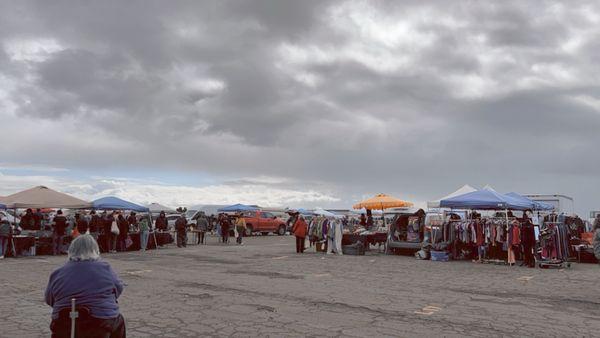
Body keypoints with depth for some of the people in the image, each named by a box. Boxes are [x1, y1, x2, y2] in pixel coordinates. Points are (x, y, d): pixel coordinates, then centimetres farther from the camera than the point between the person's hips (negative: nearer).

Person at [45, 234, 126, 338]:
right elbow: (119, 288, 11)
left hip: (64, 329, 2)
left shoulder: (57, 273, 3)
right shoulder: (105, 268, -1)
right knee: (118, 321, 28)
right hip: (100, 327, -2)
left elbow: (49, 300, 11)